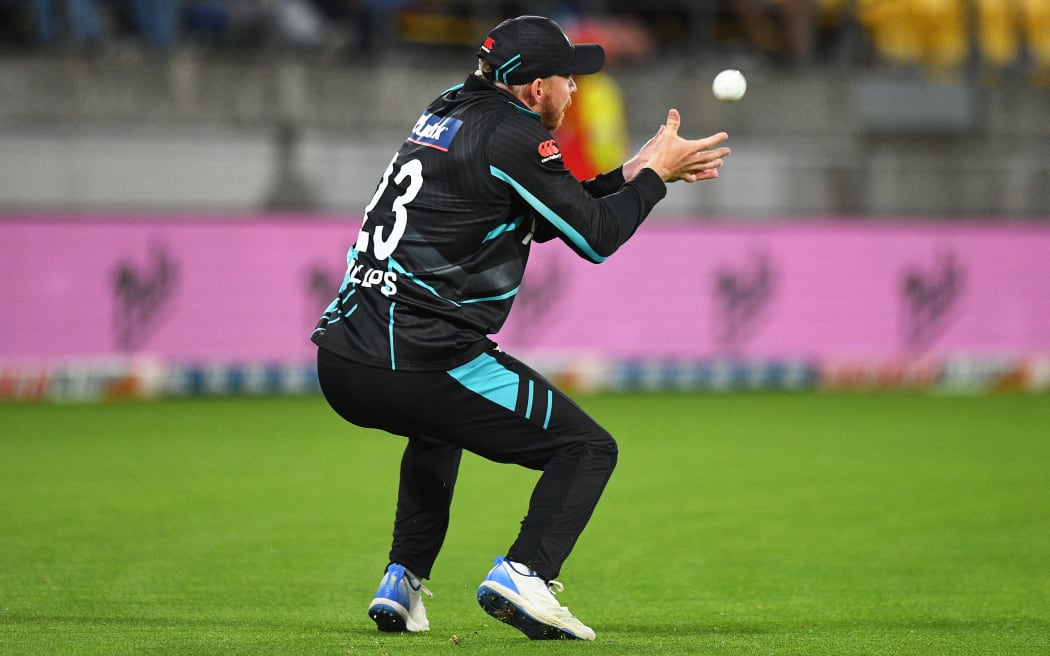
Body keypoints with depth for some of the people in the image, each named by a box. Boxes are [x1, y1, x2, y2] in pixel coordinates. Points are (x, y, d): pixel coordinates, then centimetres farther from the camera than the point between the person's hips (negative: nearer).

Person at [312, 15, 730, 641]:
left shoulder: (450, 110, 20)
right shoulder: (512, 134, -7)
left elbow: (542, 215, 30)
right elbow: (596, 237, -2)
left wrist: (633, 172, 26)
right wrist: (655, 174, 13)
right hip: (415, 366, -9)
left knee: (440, 424, 40)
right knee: (588, 448, 0)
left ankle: (402, 583, 28)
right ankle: (523, 574, -21)